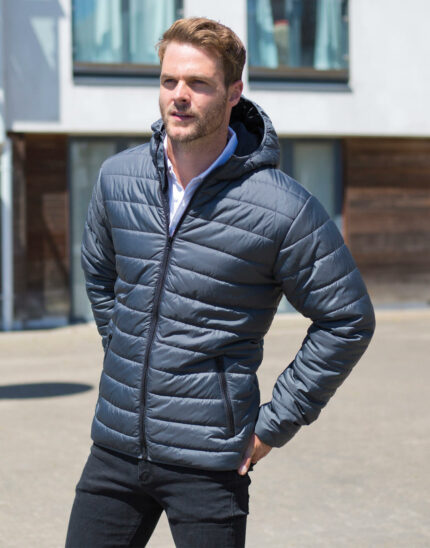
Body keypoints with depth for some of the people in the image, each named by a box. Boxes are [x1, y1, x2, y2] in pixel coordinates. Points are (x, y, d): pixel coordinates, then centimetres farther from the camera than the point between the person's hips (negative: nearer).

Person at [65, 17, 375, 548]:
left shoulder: (284, 208, -13)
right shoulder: (117, 177, 2)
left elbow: (348, 320, -5)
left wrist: (275, 423, -5)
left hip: (208, 459, -4)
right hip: (115, 445, 4)